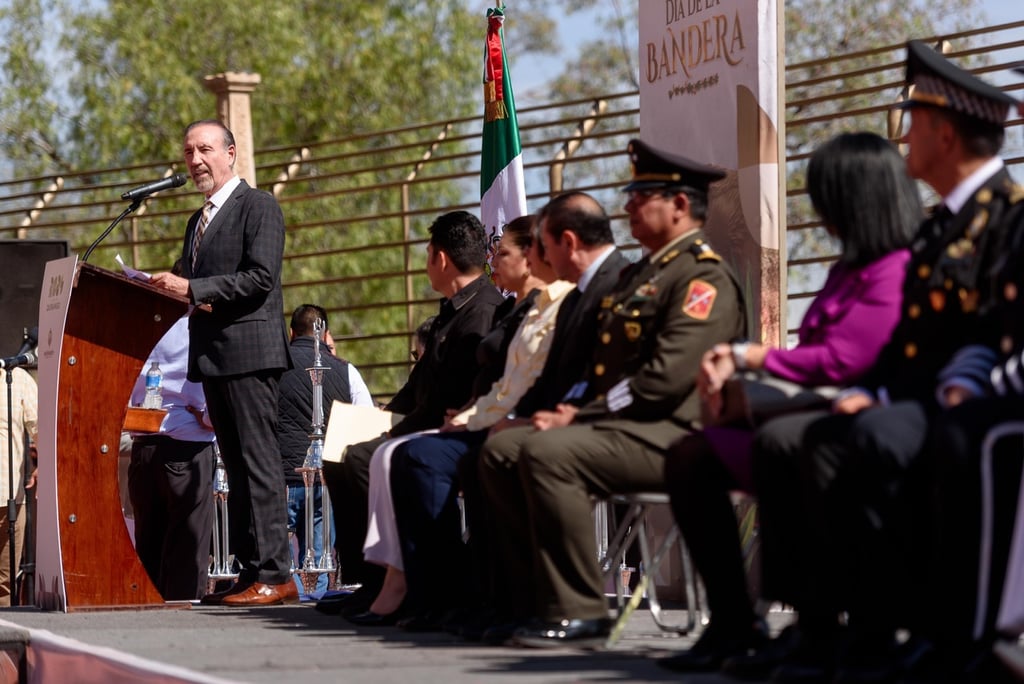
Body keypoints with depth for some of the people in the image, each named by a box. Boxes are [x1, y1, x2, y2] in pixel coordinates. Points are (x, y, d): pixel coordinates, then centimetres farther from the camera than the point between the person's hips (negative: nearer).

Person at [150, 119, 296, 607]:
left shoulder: (258, 206, -4)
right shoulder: (199, 221, 23)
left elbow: (260, 277, -15)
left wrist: (192, 289, -19)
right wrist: (170, 289, 2)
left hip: (249, 350, -9)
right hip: (212, 355, 9)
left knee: (258, 462, -11)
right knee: (236, 465, 8)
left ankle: (274, 575, -13)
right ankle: (249, 571, 9)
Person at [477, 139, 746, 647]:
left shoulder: (704, 277, -11)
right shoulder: (640, 274, 22)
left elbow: (665, 378, -21)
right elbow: (605, 365, 26)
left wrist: (581, 416, -17)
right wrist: (572, 408, 5)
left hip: (670, 433, -10)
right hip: (621, 426, 10)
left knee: (547, 452, -30)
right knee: (500, 450, -1)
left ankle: (577, 610, -24)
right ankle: (543, 589, -1)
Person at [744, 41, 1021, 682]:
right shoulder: (941, 223, 22)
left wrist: (957, 388, -22)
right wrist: (870, 389, 7)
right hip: (909, 403, 10)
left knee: (845, 445, -35)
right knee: (780, 439, -4)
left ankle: (883, 629, -27)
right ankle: (819, 625, -10)